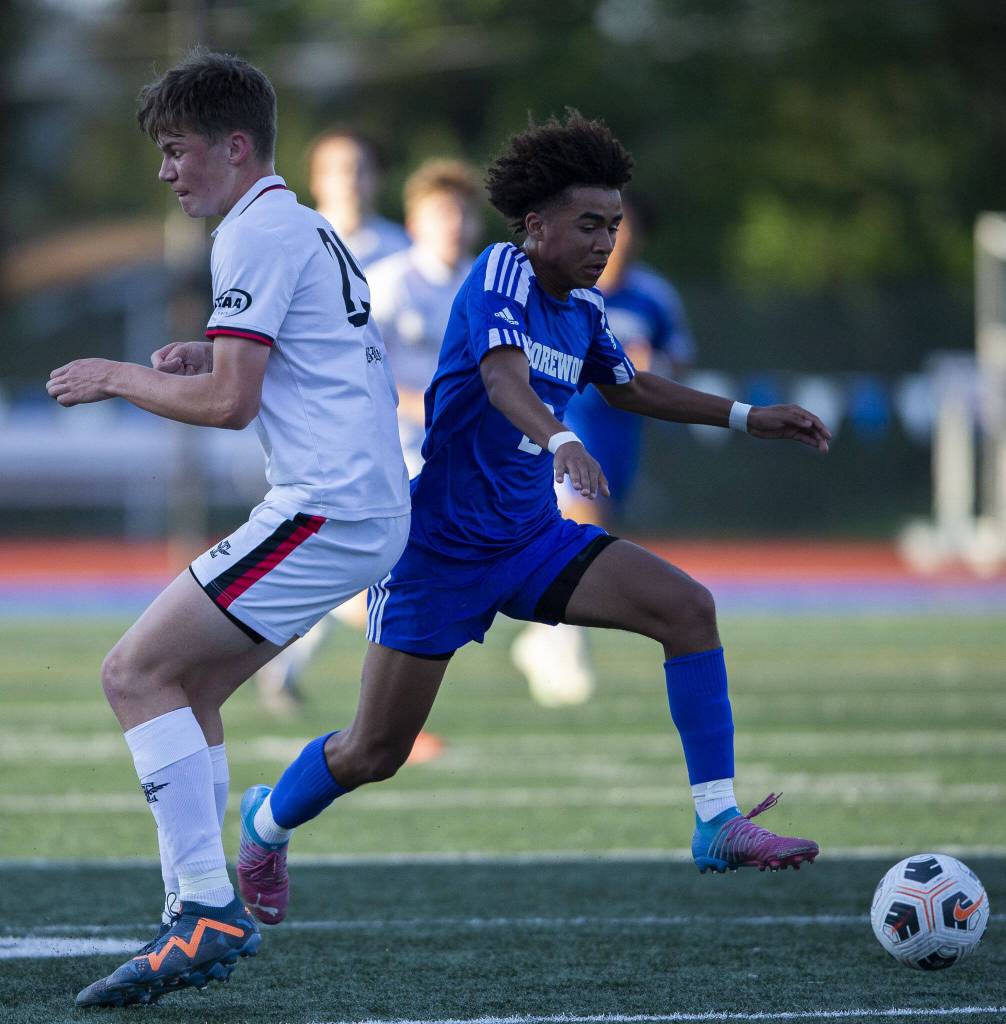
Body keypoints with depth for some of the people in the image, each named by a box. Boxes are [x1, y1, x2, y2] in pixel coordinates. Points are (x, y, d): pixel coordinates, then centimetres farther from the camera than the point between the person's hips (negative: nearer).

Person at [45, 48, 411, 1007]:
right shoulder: (307, 228, 22)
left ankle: (208, 908, -17)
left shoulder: (259, 233, -9)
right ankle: (200, 921, 10)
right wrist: (209, 354, 16)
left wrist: (122, 378, 0)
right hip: (372, 507, 10)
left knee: (135, 674, -11)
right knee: (185, 691, 14)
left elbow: (229, 402, -15)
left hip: (327, 510, -10)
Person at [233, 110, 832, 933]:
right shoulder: (501, 275, -17)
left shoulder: (584, 307, 6)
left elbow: (629, 388, 26)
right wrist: (560, 441, -56)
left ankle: (718, 822, -13)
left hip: (533, 539, 7)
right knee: (373, 754, 0)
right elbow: (503, 378, -37)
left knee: (688, 608, -15)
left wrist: (748, 418, 20)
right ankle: (269, 822, 33)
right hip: (440, 546, -7)